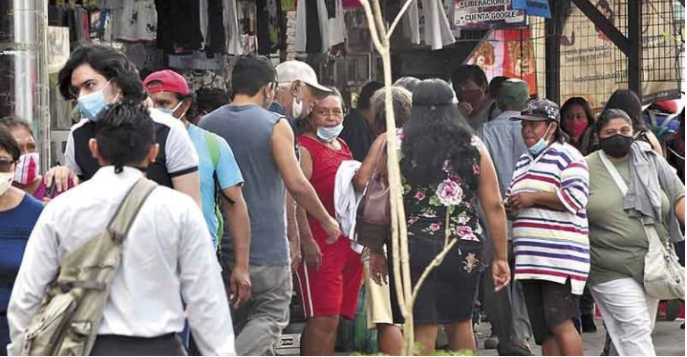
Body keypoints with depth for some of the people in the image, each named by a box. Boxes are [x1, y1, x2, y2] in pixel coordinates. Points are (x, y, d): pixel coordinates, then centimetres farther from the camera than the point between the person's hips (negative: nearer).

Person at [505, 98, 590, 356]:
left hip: (560, 256, -8)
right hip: (530, 257, 8)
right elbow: (512, 200, 33)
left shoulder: (565, 156, -3)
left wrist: (533, 198, -13)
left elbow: (576, 197, -15)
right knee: (543, 330, 7)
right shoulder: (524, 161, 24)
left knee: (559, 323, -13)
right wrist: (510, 207, 8)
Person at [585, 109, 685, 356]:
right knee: (635, 327, -13)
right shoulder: (586, 169, 1)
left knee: (633, 331, 10)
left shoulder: (652, 162, 9)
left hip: (652, 266, 4)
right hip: (610, 269, -4)